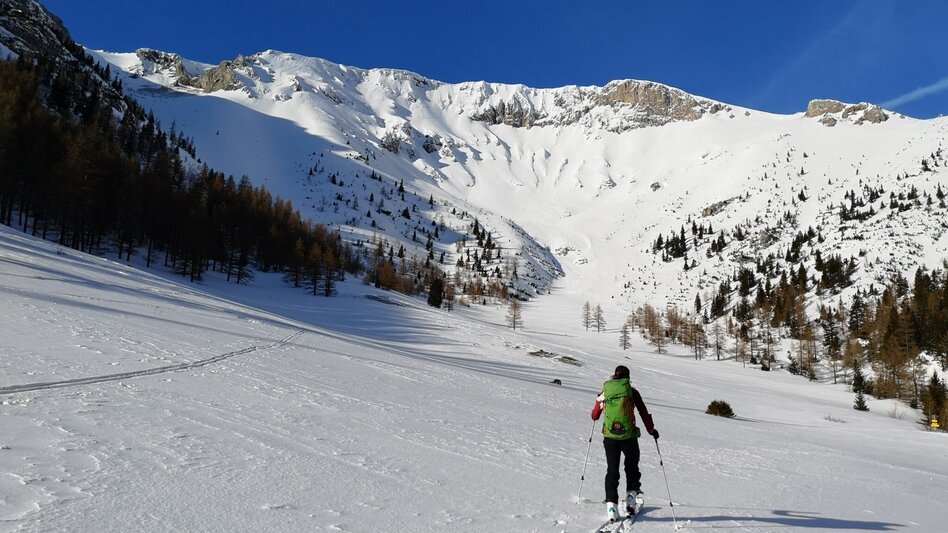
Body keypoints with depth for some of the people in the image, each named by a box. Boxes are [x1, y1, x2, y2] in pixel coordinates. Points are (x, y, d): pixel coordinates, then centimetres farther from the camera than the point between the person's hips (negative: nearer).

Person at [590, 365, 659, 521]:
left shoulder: (605, 391, 5)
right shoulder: (631, 391, 1)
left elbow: (594, 416, 12)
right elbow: (643, 412, 4)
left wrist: (600, 399, 33)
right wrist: (651, 430, 18)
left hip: (609, 436, 1)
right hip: (629, 436, -1)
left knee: (612, 470, 8)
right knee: (632, 467, 20)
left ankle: (611, 504, -3)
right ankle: (631, 498, 9)